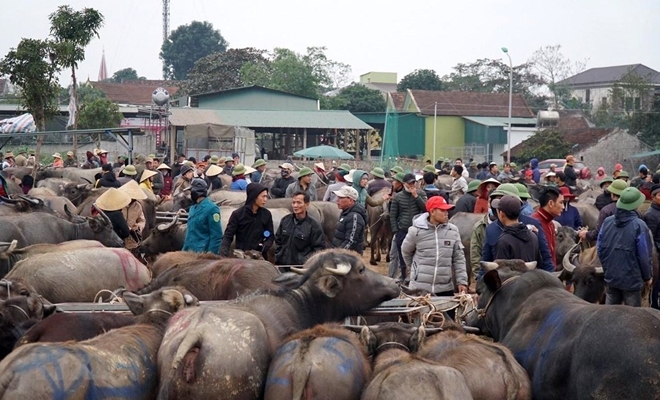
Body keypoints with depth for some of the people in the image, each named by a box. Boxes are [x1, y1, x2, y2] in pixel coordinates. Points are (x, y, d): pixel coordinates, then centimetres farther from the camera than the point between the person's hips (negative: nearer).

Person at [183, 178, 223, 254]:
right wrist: (184, 248, 18)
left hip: (203, 253, -8)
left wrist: (211, 254, -19)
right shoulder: (193, 207, 14)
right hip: (189, 251, 8)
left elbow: (216, 235, -15)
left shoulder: (211, 208, -12)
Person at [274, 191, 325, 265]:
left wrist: (306, 261, -16)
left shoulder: (314, 226, -5)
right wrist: (277, 257, 10)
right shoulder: (285, 220, 10)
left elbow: (319, 248, -6)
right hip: (282, 264, 4)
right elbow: (278, 241, 21)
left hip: (302, 266, -4)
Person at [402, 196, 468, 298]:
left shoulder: (453, 231, 2)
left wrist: (462, 281, 2)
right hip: (420, 288, -3)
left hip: (445, 288, 3)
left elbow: (459, 259, 7)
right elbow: (406, 252, 11)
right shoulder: (416, 231, -6)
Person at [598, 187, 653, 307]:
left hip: (610, 277, 5)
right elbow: (645, 255, -12)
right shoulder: (639, 225, -16)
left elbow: (599, 249, 7)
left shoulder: (607, 222, -1)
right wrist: (647, 276, 3)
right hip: (632, 279, -5)